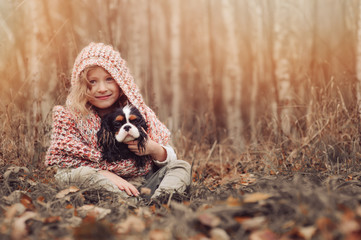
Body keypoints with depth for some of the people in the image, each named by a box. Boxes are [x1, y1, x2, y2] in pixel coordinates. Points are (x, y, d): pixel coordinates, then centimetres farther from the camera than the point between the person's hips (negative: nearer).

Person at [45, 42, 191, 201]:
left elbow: (169, 158, 7)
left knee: (181, 167, -13)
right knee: (83, 174, -30)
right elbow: (64, 170, -8)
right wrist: (106, 175, -21)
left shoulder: (138, 111, 5)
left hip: (140, 183, 3)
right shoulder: (71, 117, 0)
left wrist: (153, 149, -17)